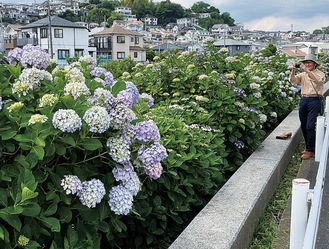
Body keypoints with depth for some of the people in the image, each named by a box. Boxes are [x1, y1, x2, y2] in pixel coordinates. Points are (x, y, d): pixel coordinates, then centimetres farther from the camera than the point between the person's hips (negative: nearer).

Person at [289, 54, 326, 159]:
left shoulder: (320, 73, 2)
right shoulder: (302, 74, 15)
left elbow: (318, 80, -21)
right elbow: (292, 80, 0)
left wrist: (306, 70, -27)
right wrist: (293, 70, -15)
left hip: (315, 100, -5)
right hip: (304, 100, 5)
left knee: (310, 126, -11)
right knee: (303, 126, 8)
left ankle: (310, 150, -1)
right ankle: (309, 147, 23)